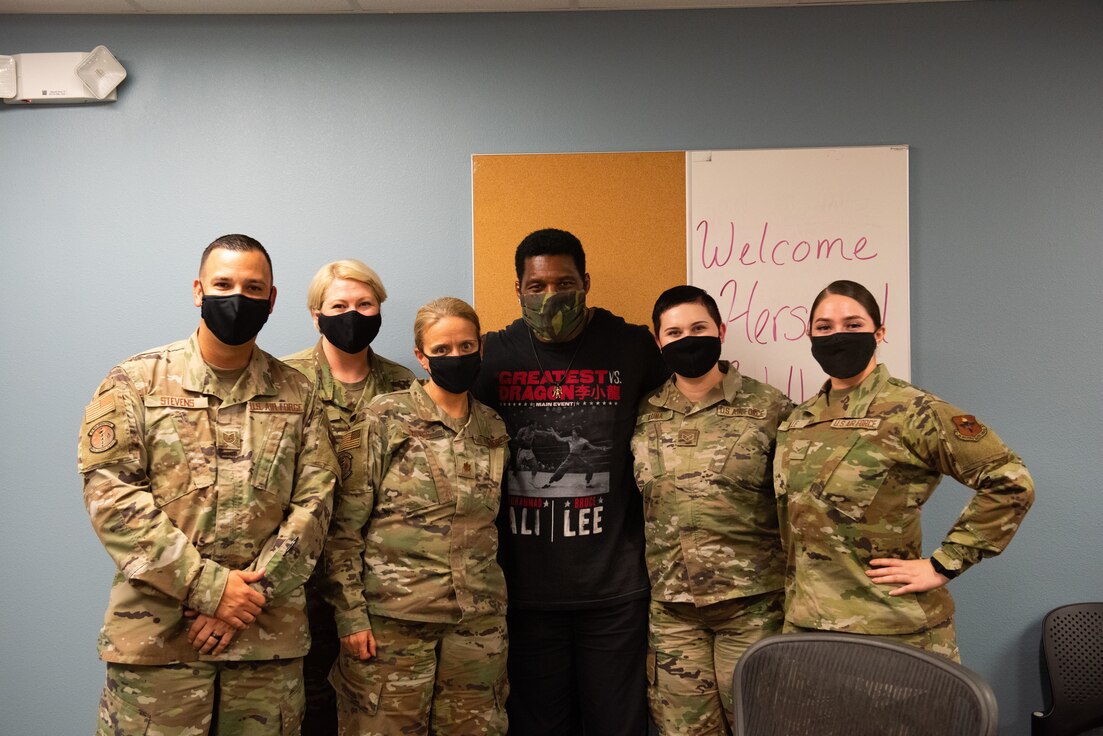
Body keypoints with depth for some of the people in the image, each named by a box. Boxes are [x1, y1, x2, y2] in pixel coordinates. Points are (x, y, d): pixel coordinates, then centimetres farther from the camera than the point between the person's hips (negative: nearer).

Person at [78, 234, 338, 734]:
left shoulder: (298, 395, 7)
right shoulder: (135, 382, 0)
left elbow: (315, 501, 0)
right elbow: (111, 494, -9)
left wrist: (251, 592, -12)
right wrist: (209, 588, -15)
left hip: (269, 637, 2)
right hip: (156, 634, -2)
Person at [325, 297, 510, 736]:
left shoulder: (494, 430, 9)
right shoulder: (385, 419, -5)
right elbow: (344, 525, -6)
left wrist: (494, 605, 14)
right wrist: (351, 614, -11)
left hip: (479, 623, 4)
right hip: (392, 619, -4)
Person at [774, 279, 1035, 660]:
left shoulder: (912, 411, -11)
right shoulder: (798, 421, 8)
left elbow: (1011, 481, -14)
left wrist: (942, 565, -13)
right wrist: (790, 605, 12)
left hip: (894, 629, -5)